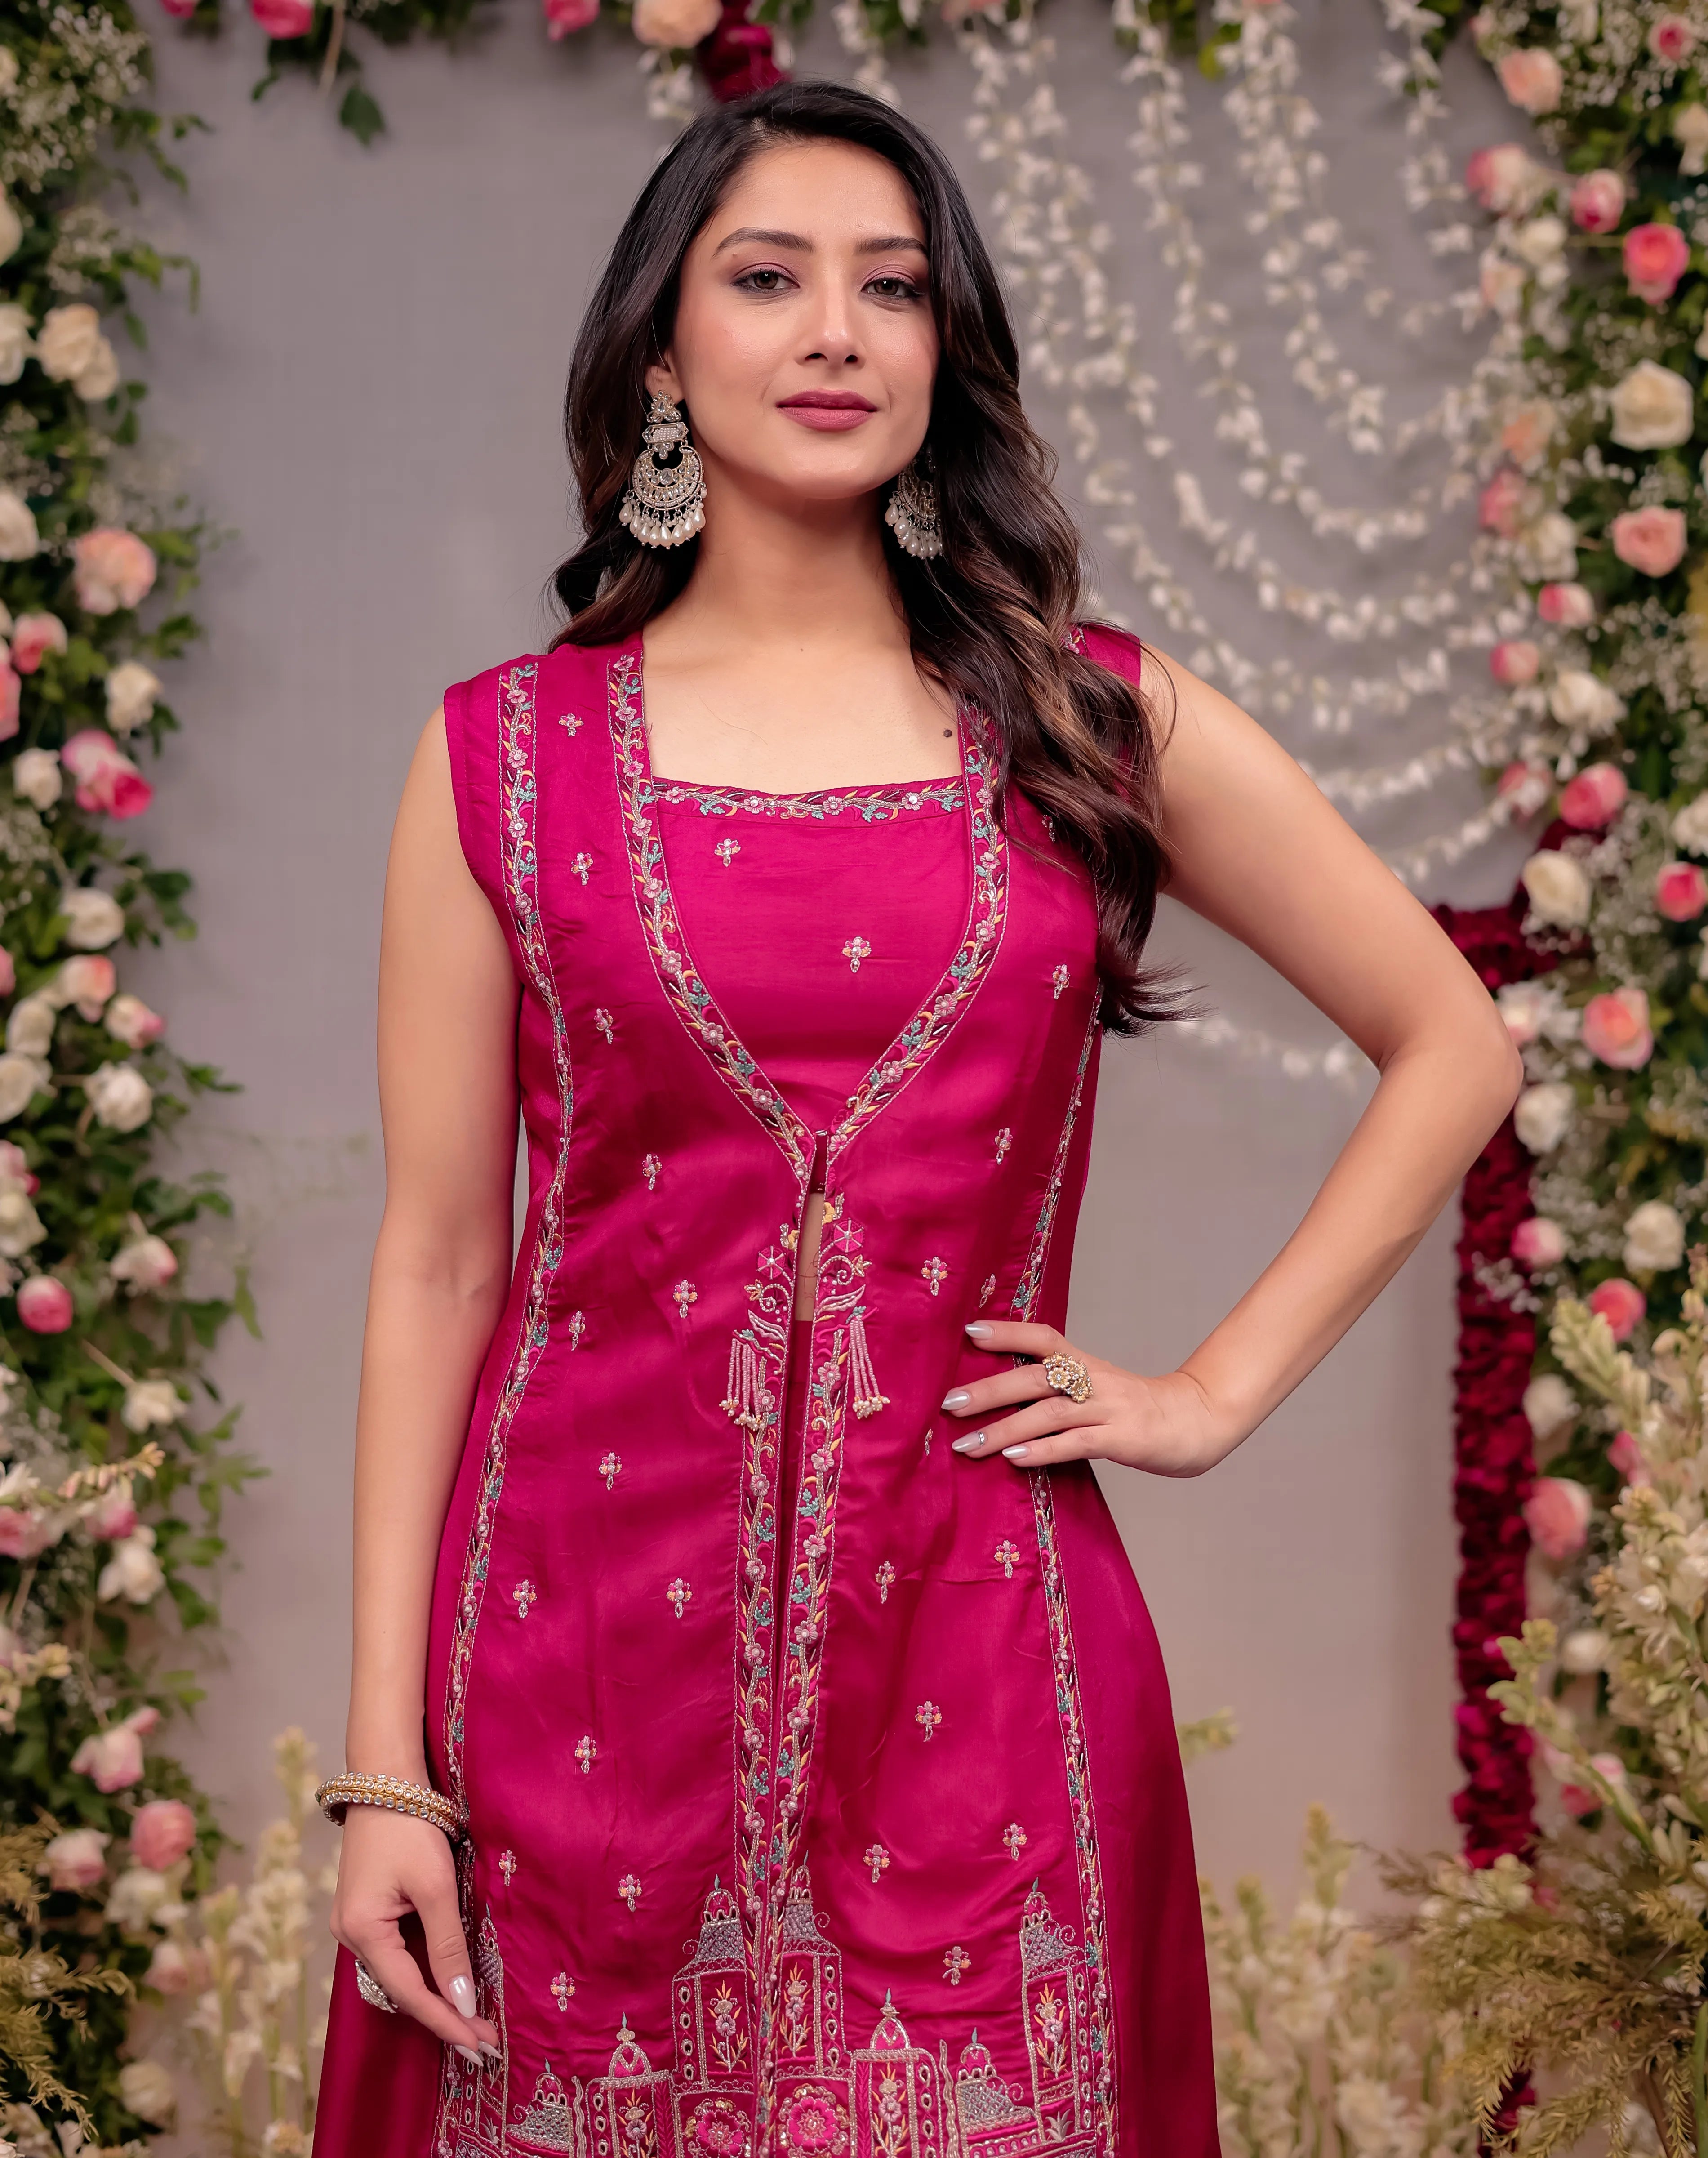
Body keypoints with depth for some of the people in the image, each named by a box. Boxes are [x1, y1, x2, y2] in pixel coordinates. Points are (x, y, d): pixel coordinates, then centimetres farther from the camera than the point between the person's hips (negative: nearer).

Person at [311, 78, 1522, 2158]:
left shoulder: (1101, 725, 4)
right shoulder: (508, 756, 2)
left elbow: (1453, 1046, 12)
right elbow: (435, 1264, 0)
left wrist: (1220, 1387, 4)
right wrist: (383, 1772, -4)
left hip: (969, 1658, 1)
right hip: (583, 1650, 0)